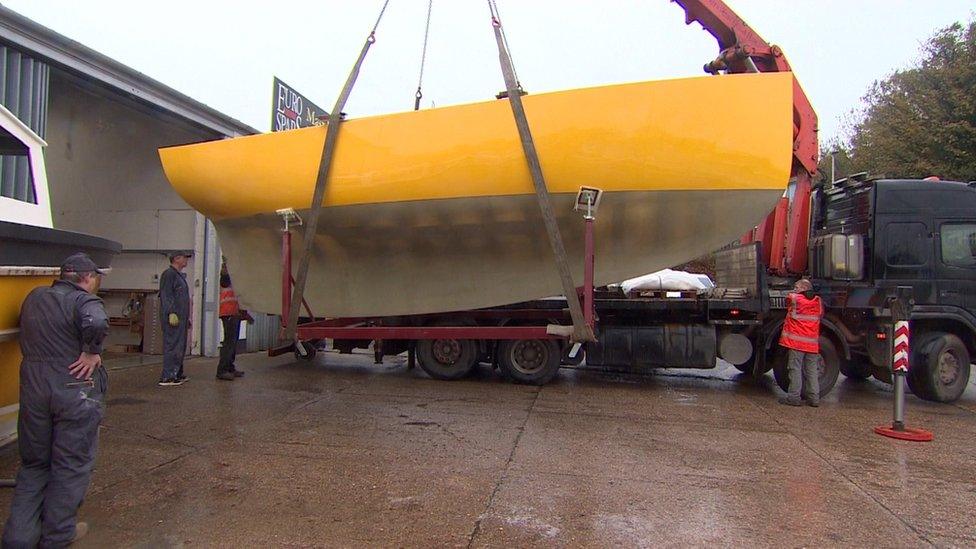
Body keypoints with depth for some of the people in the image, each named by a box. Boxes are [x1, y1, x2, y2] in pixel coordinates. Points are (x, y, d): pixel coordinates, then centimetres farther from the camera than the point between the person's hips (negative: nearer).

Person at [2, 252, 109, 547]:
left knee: (33, 464, 20)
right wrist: (92, 353, -18)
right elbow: (96, 324, -31)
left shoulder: (34, 297, 11)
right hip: (76, 390, -6)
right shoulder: (85, 300, -11)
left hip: (33, 388, 6)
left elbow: (29, 334, 23)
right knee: (71, 465, 9)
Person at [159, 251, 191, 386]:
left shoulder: (180, 276, 22)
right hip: (173, 318, -10)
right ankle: (167, 377, -10)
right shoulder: (169, 274, -8)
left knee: (180, 347, 13)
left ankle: (177, 375, 19)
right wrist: (171, 313, -23)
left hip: (181, 318, 10)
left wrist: (187, 318, 25)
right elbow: (166, 295, -17)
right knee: (172, 346, -11)